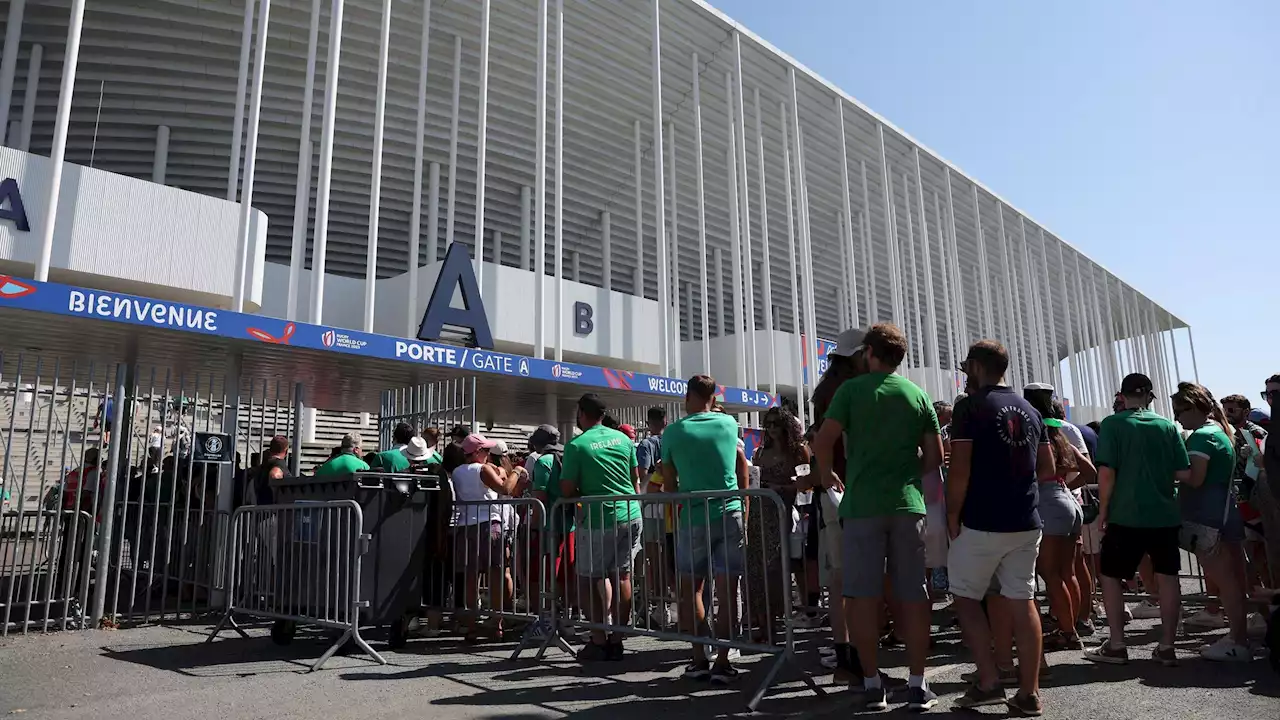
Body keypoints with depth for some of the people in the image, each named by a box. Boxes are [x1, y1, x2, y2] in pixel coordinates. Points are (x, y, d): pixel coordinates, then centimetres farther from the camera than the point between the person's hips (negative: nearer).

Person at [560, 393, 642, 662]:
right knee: (622, 576, 10)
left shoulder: (576, 446, -8)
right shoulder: (623, 439, 8)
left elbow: (566, 491, -7)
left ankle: (599, 642, 8)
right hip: (631, 516, 5)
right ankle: (616, 641, 15)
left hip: (599, 521, -5)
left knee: (589, 579, 7)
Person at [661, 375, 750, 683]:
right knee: (727, 590, 3)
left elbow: (669, 484, 5)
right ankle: (722, 662, 3)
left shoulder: (673, 432, -1)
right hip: (730, 515, 1)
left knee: (691, 589, 13)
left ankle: (699, 659, 12)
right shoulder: (729, 423, 5)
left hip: (692, 518, -1)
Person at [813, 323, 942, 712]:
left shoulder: (853, 389, -1)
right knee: (912, 595, 7)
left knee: (863, 594, 4)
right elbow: (936, 456, 9)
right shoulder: (918, 394, 9)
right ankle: (917, 685, 10)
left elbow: (823, 440, -9)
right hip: (907, 503, 3)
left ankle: (872, 684, 8)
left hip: (862, 503, -3)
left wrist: (827, 472, 8)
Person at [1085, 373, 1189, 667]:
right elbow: (1184, 473, 0)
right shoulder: (1167, 426, 2)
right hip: (1164, 514, 4)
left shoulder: (1113, 424, -7)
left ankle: (1116, 645, 8)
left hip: (1126, 515, -3)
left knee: (1110, 576, 8)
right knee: (1167, 577, 11)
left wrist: (1103, 510, -2)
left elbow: (1107, 473, -13)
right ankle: (1166, 646, 15)